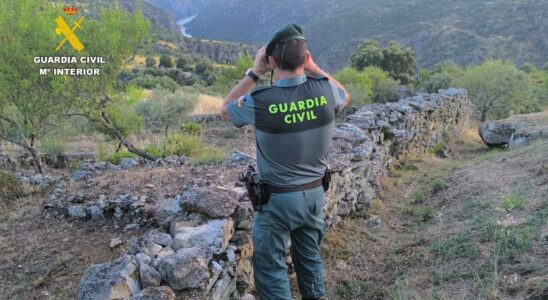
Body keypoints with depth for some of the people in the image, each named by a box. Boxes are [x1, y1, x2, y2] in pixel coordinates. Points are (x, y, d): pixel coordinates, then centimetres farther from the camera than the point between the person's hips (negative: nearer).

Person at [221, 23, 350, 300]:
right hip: (315, 193, 5)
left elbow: (226, 109, 2)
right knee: (310, 257, 23)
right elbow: (345, 97, 14)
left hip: (277, 198, -4)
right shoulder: (324, 90, -13)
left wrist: (254, 72, -2)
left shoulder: (259, 101, -22)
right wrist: (313, 68, 5)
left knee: (270, 267, 11)